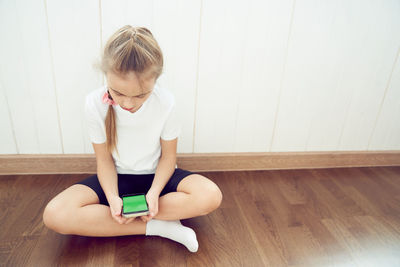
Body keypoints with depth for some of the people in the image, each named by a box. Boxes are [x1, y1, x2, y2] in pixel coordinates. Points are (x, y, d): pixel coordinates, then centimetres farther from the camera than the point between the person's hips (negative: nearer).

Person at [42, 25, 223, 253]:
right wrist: (112, 196, -23)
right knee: (54, 215, -23)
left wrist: (154, 192, -24)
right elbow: (104, 159, -8)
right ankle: (158, 227, -21)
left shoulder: (166, 102, -20)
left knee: (211, 196, -28)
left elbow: (168, 156, -9)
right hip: (116, 177, 1)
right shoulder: (95, 104, -18)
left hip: (157, 175, 0)